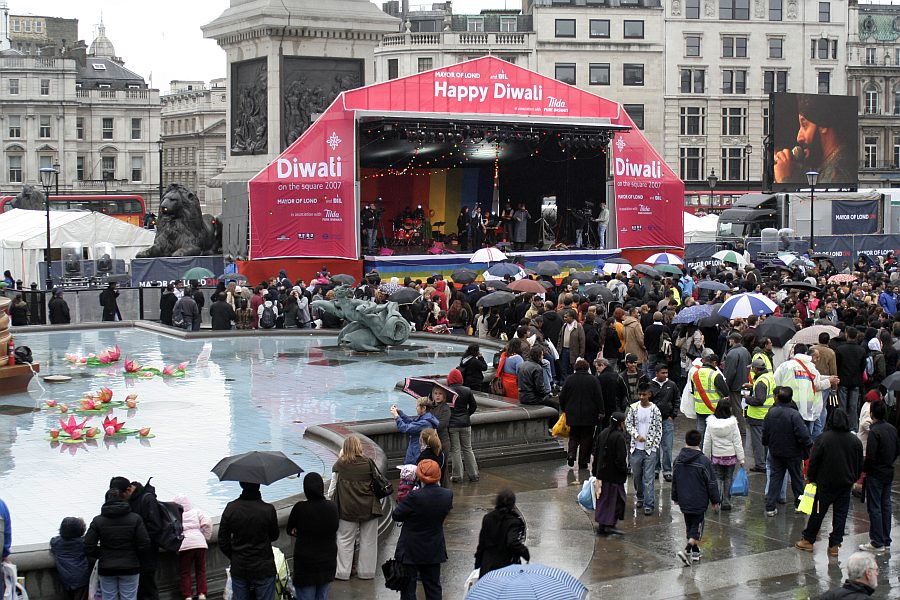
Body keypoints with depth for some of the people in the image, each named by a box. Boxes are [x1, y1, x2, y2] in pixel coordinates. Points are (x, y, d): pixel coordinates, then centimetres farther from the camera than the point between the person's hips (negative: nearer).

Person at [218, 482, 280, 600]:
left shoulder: (231, 508, -8)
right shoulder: (268, 510, -17)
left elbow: (222, 541, 0)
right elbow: (274, 536, 0)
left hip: (238, 568, 3)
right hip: (263, 568, -3)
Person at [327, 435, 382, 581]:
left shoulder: (339, 465, -4)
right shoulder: (368, 463, -4)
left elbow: (333, 486, 3)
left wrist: (329, 498, 20)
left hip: (347, 507, 0)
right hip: (369, 507, 0)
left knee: (345, 539, 9)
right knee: (368, 540, 10)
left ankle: (342, 571, 12)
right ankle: (366, 571, 16)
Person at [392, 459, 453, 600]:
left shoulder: (415, 497, -26)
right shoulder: (448, 495, -10)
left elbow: (396, 515, -15)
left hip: (411, 551, -5)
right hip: (434, 550, 5)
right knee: (433, 587, 17)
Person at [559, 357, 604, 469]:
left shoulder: (569, 380, 0)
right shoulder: (593, 380, -5)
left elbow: (562, 396, 4)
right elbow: (599, 397, -6)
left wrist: (564, 409, 18)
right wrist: (600, 412, 1)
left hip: (573, 414, 2)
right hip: (589, 415, -1)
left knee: (574, 436, 14)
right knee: (586, 438, 7)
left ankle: (571, 455, -9)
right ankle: (583, 462, 6)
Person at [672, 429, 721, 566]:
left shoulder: (678, 460, 0)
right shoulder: (704, 461, -16)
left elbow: (674, 481, 11)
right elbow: (711, 483, -10)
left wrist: (675, 497, 24)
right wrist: (715, 500, 2)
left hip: (684, 502, 5)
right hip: (699, 502, -5)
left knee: (690, 526, 19)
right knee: (697, 527, 2)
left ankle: (695, 551, 31)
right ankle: (686, 550, -15)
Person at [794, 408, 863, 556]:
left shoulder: (823, 438, -13)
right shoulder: (855, 441, 0)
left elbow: (813, 461, -8)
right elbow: (860, 465, 9)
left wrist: (811, 478, 4)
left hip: (826, 484, -3)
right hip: (846, 483, 3)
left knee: (818, 512, 8)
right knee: (841, 513, 7)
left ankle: (808, 540, 18)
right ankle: (835, 545, 8)